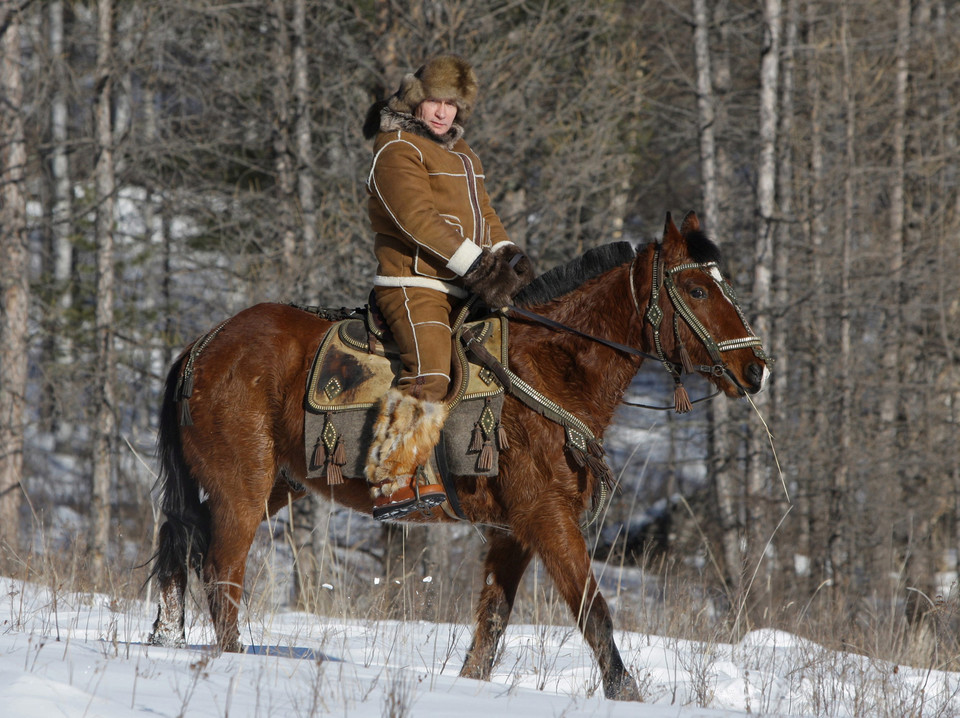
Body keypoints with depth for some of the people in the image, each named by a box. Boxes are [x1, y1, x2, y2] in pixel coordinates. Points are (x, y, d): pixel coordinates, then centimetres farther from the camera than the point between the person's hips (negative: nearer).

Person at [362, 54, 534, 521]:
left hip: (460, 288, 9)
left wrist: (505, 255, 1)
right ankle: (392, 486, -27)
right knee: (428, 371, -25)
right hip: (413, 284, -9)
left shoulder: (459, 153, 23)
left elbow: (482, 212, 23)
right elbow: (416, 218, -19)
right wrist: (475, 265, -23)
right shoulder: (397, 149, -8)